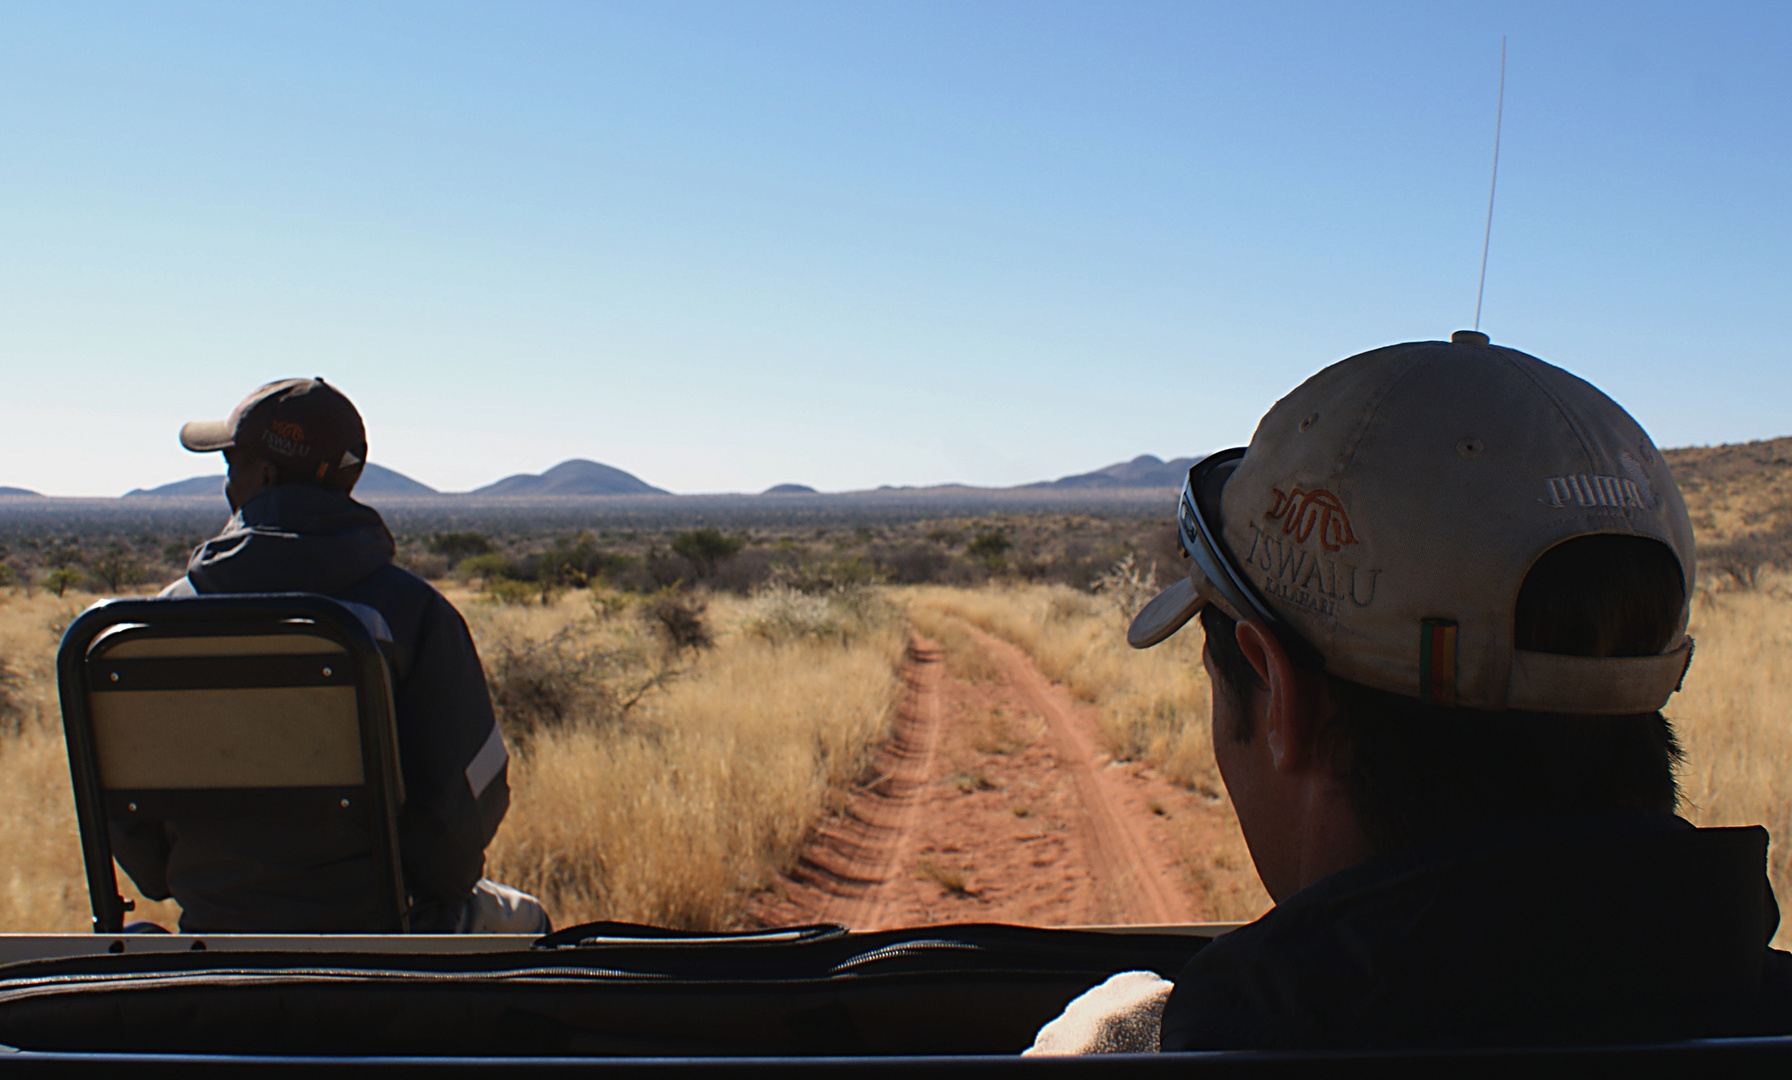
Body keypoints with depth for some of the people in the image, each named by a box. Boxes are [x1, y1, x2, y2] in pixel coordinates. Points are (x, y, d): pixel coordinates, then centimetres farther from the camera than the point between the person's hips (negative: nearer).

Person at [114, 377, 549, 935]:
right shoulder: (409, 607, -15)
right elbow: (471, 786, -14)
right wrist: (438, 891, 7)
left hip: (218, 933, 4)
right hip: (369, 931, -3)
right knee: (521, 921, 27)